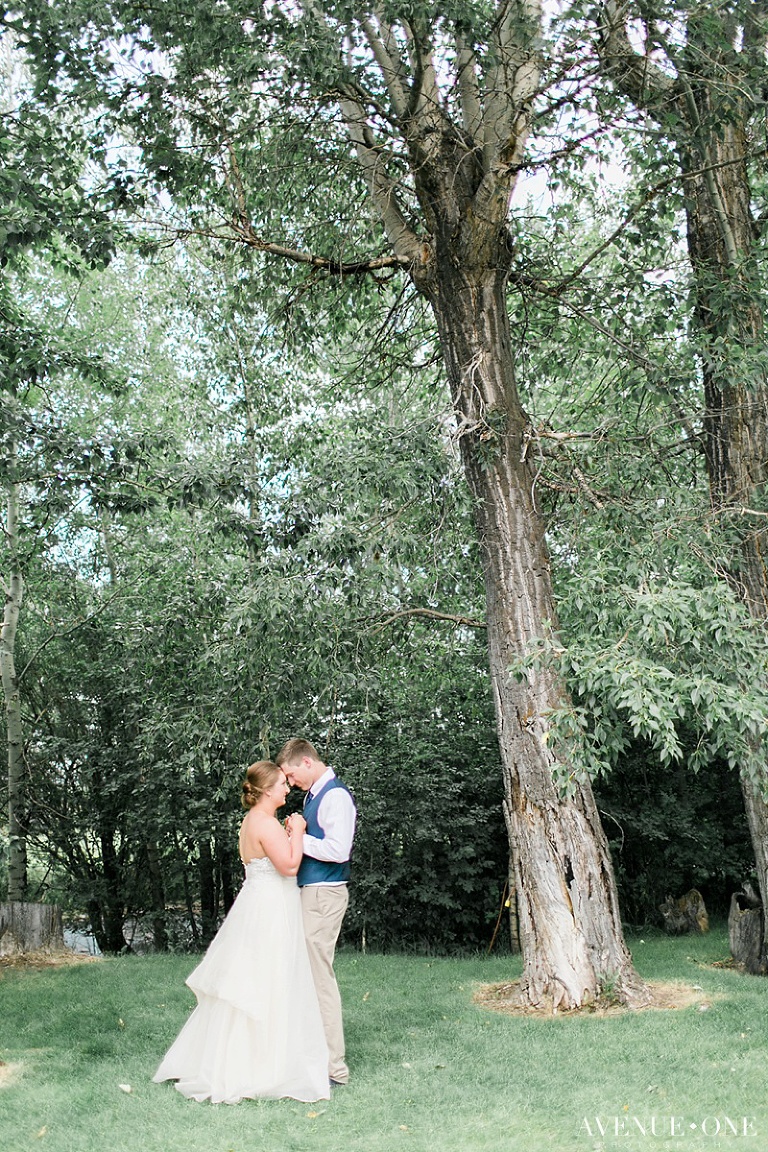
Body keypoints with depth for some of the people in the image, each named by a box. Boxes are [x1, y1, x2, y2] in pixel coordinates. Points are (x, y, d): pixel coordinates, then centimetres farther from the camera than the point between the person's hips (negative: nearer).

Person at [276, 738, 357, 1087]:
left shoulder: (336, 796, -15)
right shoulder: (313, 794, 15)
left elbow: (338, 850, -23)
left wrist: (299, 836, -15)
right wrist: (296, 834, 7)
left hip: (324, 895, -10)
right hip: (308, 892, 10)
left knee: (319, 976, -6)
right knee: (309, 974, 14)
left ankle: (333, 1067, 2)